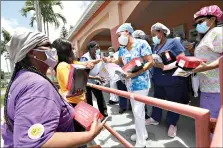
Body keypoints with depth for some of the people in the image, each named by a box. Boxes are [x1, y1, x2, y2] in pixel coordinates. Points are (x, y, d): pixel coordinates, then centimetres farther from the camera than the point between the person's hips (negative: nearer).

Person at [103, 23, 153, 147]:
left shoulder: (141, 44, -12)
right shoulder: (122, 49, 8)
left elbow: (150, 62, -16)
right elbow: (120, 62, 15)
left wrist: (134, 74, -23)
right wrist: (110, 60, -4)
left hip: (141, 82, -7)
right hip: (130, 83, 7)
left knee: (138, 110, -4)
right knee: (137, 110, 16)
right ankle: (143, 133, 36)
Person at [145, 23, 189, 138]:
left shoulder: (173, 42, -8)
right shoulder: (156, 46, 12)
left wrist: (168, 66, -27)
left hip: (173, 81, -6)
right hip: (158, 80, 7)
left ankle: (172, 124, 28)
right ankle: (155, 118, 38)